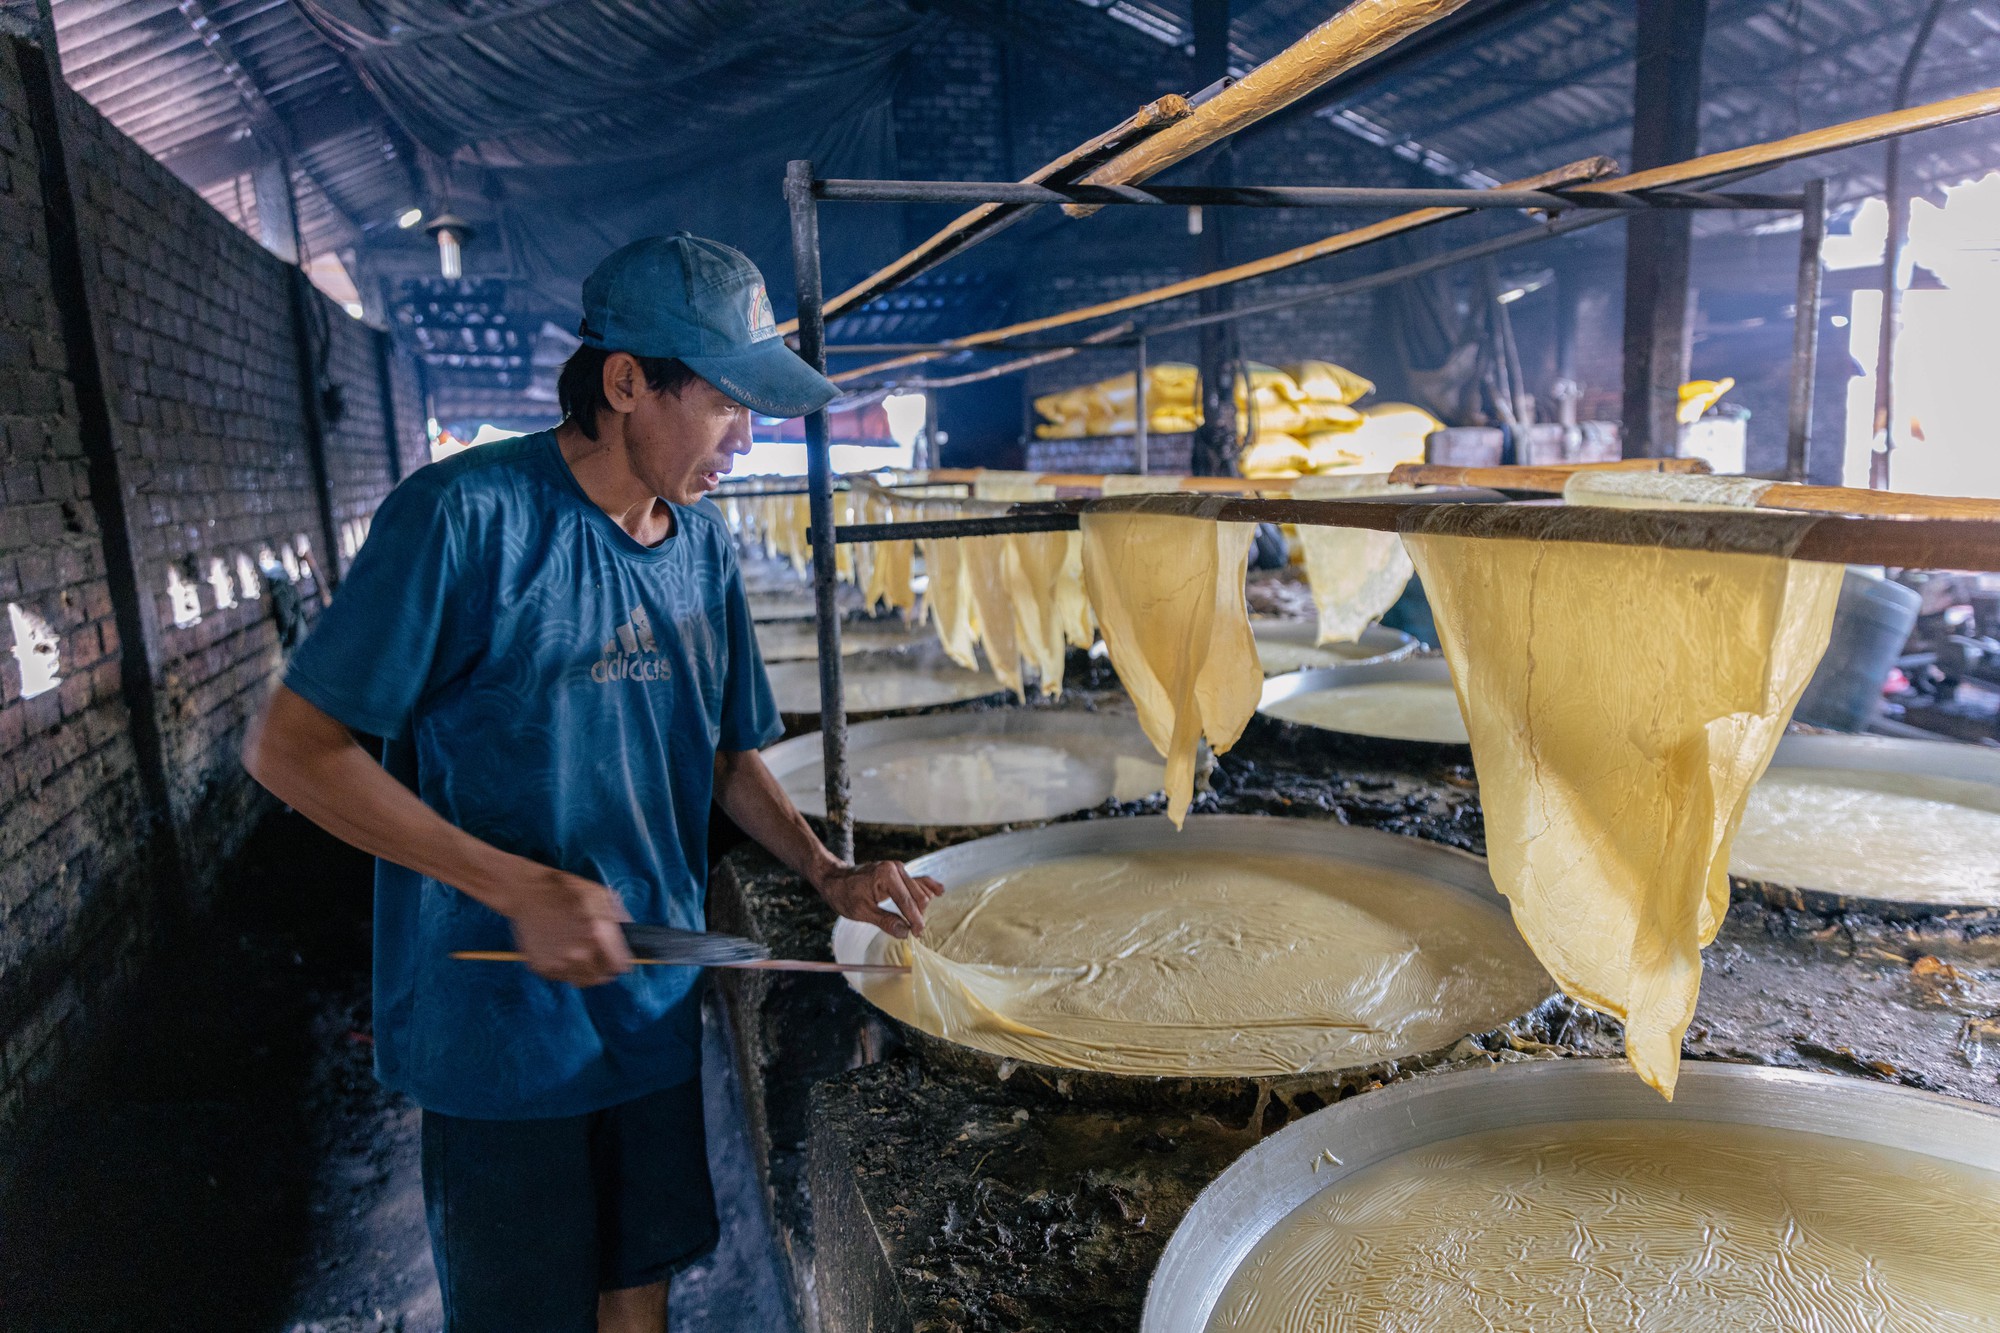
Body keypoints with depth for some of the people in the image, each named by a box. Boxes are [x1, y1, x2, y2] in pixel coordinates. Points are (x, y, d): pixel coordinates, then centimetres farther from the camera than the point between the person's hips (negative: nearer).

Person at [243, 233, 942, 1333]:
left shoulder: (703, 547, 2)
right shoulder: (468, 513, -18)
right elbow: (289, 748, -16)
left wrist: (829, 875, -2)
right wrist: (520, 891, -22)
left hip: (657, 1000, 6)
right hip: (502, 1020, -5)